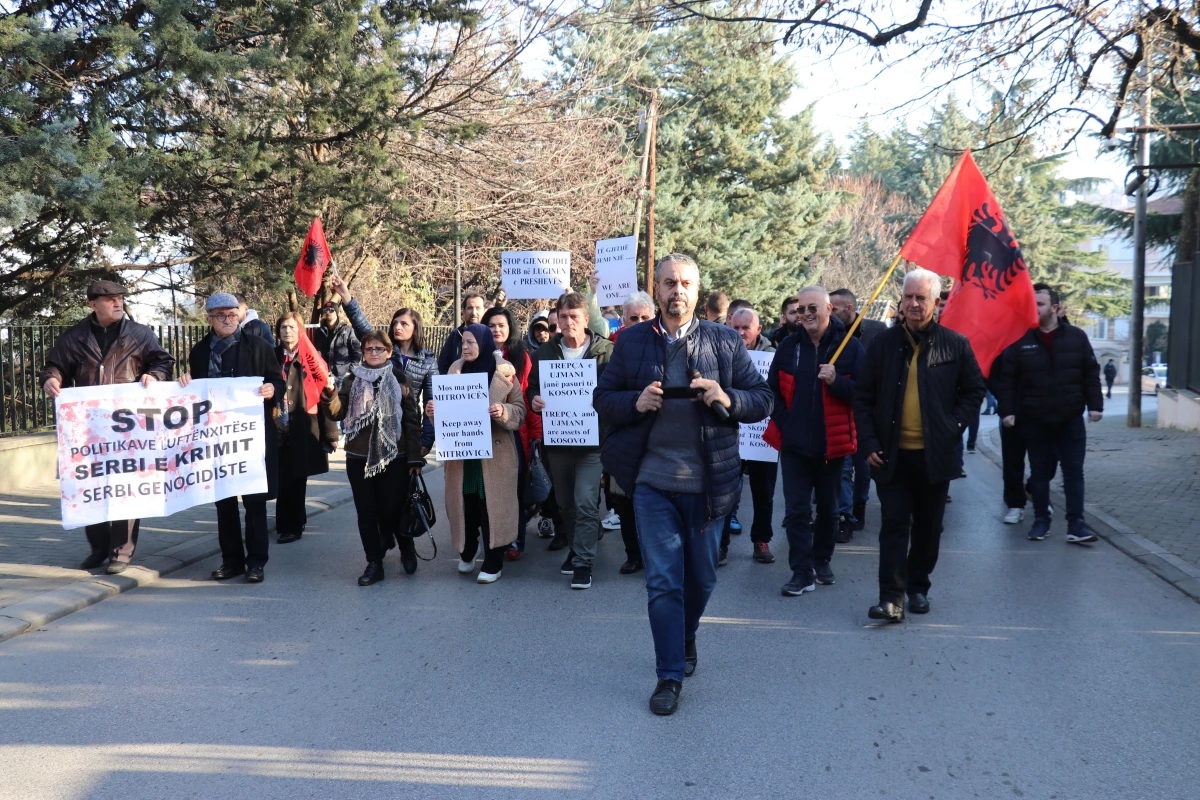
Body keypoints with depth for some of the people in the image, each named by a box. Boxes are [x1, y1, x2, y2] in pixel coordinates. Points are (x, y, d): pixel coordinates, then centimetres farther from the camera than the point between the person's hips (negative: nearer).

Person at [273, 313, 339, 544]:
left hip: (303, 429, -3)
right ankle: (297, 519, 29)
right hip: (278, 429, 3)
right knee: (285, 479, 10)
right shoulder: (273, 357, 8)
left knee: (294, 479, 0)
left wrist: (330, 432, -7)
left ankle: (291, 526, 12)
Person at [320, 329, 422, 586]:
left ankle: (407, 549, 30)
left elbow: (412, 420, 0)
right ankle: (374, 563, 17)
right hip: (359, 457, 2)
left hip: (394, 457, -2)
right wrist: (330, 393, -22)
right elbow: (337, 413, -2)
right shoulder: (352, 379, 6)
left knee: (393, 510, 2)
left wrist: (415, 457, -5)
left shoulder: (401, 380, 1)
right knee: (366, 512, 5)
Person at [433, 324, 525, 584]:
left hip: (494, 451, -3)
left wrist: (503, 412, -22)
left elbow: (520, 409, -1)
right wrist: (435, 411, -8)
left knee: (492, 506, 0)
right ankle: (466, 554, 30)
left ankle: (493, 563, 11)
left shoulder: (504, 371, -5)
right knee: (465, 505, 8)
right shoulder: (455, 369, 6)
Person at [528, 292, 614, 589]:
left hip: (592, 439, -4)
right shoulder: (544, 352, 8)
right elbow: (532, 387, 14)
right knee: (565, 503, 15)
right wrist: (534, 400, -8)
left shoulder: (606, 350, -3)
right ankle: (575, 548, 33)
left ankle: (583, 562, 0)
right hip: (556, 439, 4)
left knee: (586, 502, -9)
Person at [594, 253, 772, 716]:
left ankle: (686, 638, 45)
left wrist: (727, 399, -19)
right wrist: (635, 403, -14)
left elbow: (763, 399, 2)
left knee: (701, 578, 16)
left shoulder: (726, 343, 1)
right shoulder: (631, 342, 3)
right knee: (662, 581, 1)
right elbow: (602, 399, 6)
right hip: (653, 482, -1)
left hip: (708, 483, 1)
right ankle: (671, 675, 15)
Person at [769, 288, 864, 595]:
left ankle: (822, 561, 32)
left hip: (832, 443, -1)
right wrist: (783, 422, 0)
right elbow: (773, 390, 9)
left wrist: (836, 380, -24)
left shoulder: (849, 346, -5)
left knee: (828, 508, 14)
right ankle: (802, 572, 5)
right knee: (796, 510, -1)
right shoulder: (788, 346, 4)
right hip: (794, 444, 1)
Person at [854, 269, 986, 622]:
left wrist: (953, 427, -4)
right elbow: (863, 398, 4)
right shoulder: (883, 344, 2)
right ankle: (891, 597, -3)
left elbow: (974, 391, 9)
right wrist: (869, 443, -5)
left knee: (928, 526, 12)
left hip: (935, 455, 1)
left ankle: (918, 587, 27)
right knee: (894, 525, -3)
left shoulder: (955, 344, 1)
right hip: (892, 455, -1)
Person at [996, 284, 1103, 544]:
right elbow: (1007, 379, -3)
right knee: (1039, 472, 9)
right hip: (1034, 421, 0)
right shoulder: (1020, 340, -3)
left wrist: (1095, 405, -2)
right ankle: (1041, 520, 19)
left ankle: (1076, 523, 5)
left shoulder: (1077, 337, 0)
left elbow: (1091, 374, 4)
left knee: (1074, 471, 2)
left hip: (1071, 419, 1)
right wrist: (1007, 410, -8)